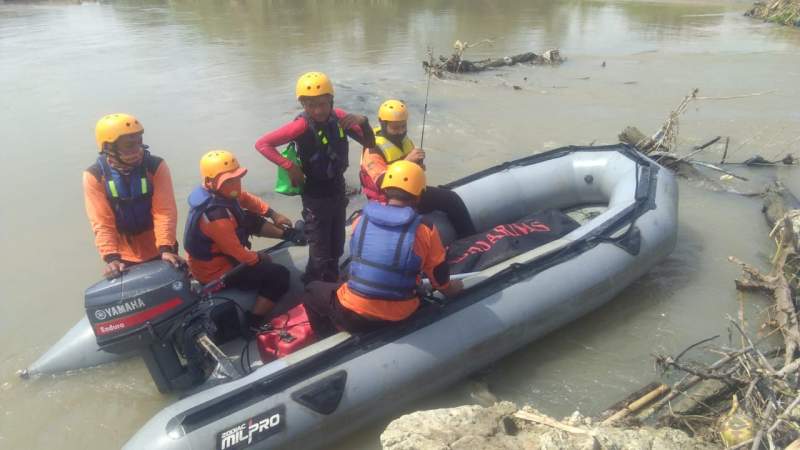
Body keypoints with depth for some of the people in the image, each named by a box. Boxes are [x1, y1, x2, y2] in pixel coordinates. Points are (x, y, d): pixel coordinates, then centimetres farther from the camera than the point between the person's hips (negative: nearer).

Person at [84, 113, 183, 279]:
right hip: (125, 257, 0)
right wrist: (111, 258, -28)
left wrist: (166, 248, -29)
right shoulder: (95, 175, -13)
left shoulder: (156, 166, -14)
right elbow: (102, 222, -16)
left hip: (159, 251, 0)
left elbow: (164, 211, -18)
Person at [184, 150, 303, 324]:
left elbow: (246, 198, 10)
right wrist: (259, 258, -8)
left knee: (251, 219, 16)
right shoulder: (216, 216, -36)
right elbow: (239, 254, -27)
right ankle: (253, 327, -7)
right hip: (216, 272, -10)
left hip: (215, 254, 10)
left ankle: (287, 233, 30)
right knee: (280, 276, -10)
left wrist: (273, 214, 3)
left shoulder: (217, 191, -9)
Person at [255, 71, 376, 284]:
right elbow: (262, 144, -21)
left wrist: (363, 122, -20)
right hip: (316, 196, -6)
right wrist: (290, 166, -24)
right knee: (320, 252, 1)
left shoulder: (338, 116, -7)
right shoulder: (302, 125, -22)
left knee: (336, 246, 20)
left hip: (338, 190, 6)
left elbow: (369, 143, -2)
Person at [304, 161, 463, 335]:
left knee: (313, 291, 27)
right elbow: (441, 280, 1)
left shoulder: (362, 220, -3)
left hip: (353, 314, 0)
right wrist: (453, 288, 24)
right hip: (399, 317, 0)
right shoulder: (425, 230, -10)